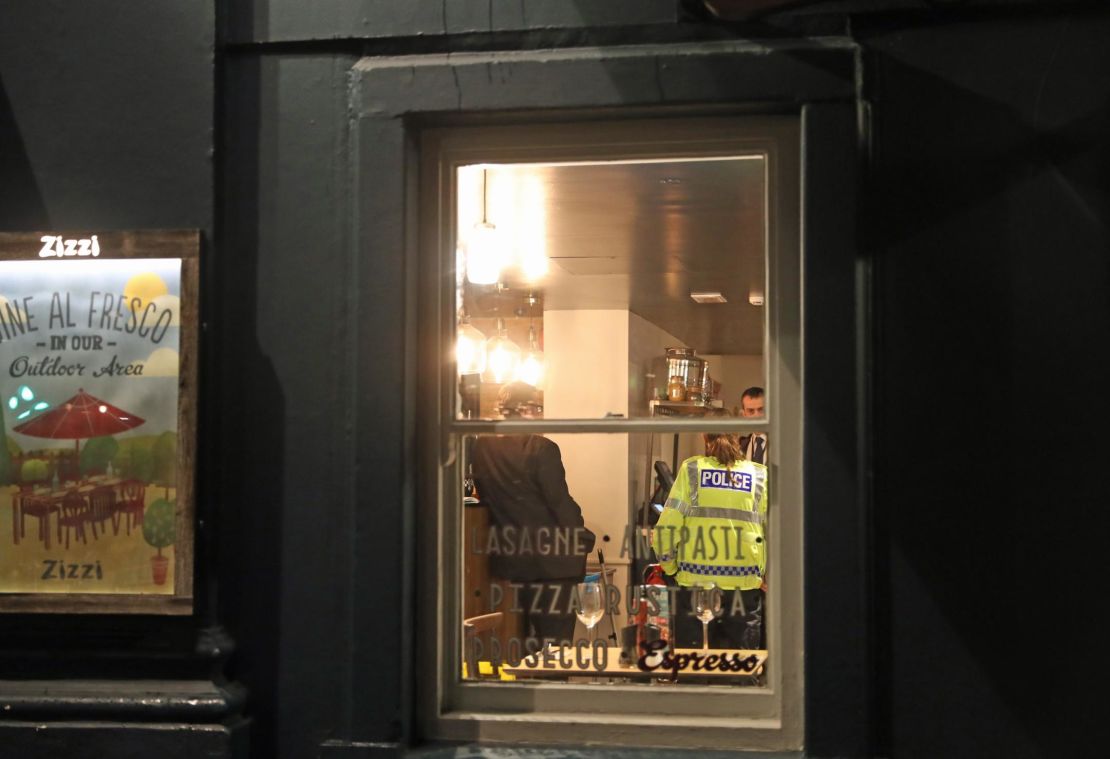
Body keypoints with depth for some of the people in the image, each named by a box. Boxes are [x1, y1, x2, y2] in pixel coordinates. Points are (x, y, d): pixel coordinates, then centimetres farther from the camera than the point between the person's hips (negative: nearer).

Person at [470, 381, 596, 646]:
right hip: (551, 557, -6)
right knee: (554, 636, 0)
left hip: (510, 557, 6)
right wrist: (584, 538, -1)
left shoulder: (482, 448, 1)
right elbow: (560, 502, -15)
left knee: (526, 637, 18)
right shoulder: (541, 449, -17)